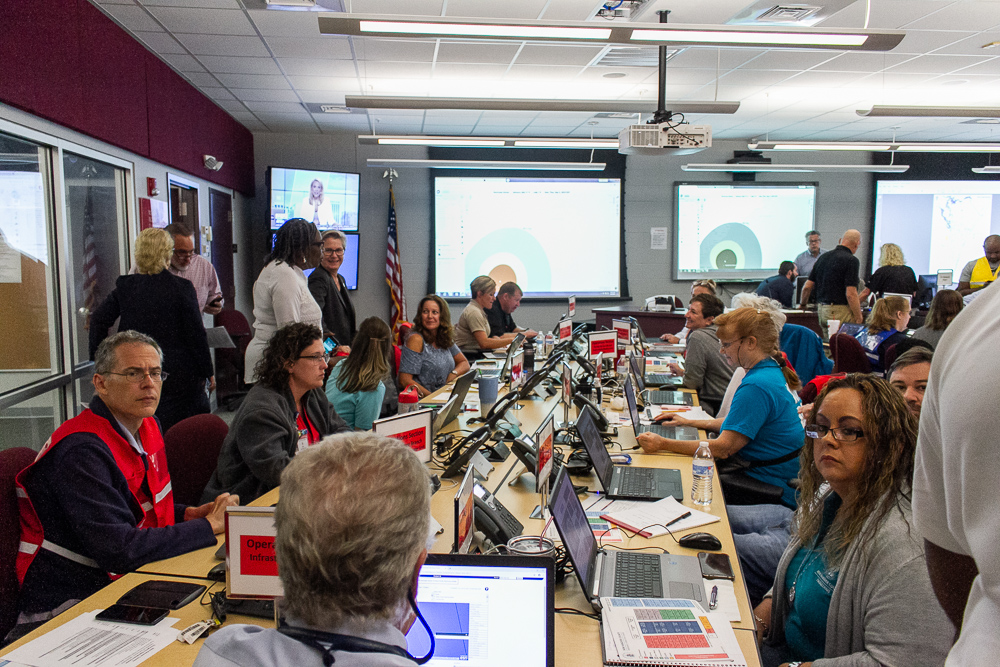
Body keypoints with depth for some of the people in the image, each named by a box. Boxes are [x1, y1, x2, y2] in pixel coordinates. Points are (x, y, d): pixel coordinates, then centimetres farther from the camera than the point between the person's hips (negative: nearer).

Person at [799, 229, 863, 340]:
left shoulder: (823, 257, 10)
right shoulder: (851, 260, -11)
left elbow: (807, 287, 12)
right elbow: (851, 294, -17)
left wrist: (802, 304, 30)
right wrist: (858, 319, -11)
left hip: (822, 310, 7)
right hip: (841, 312, -7)